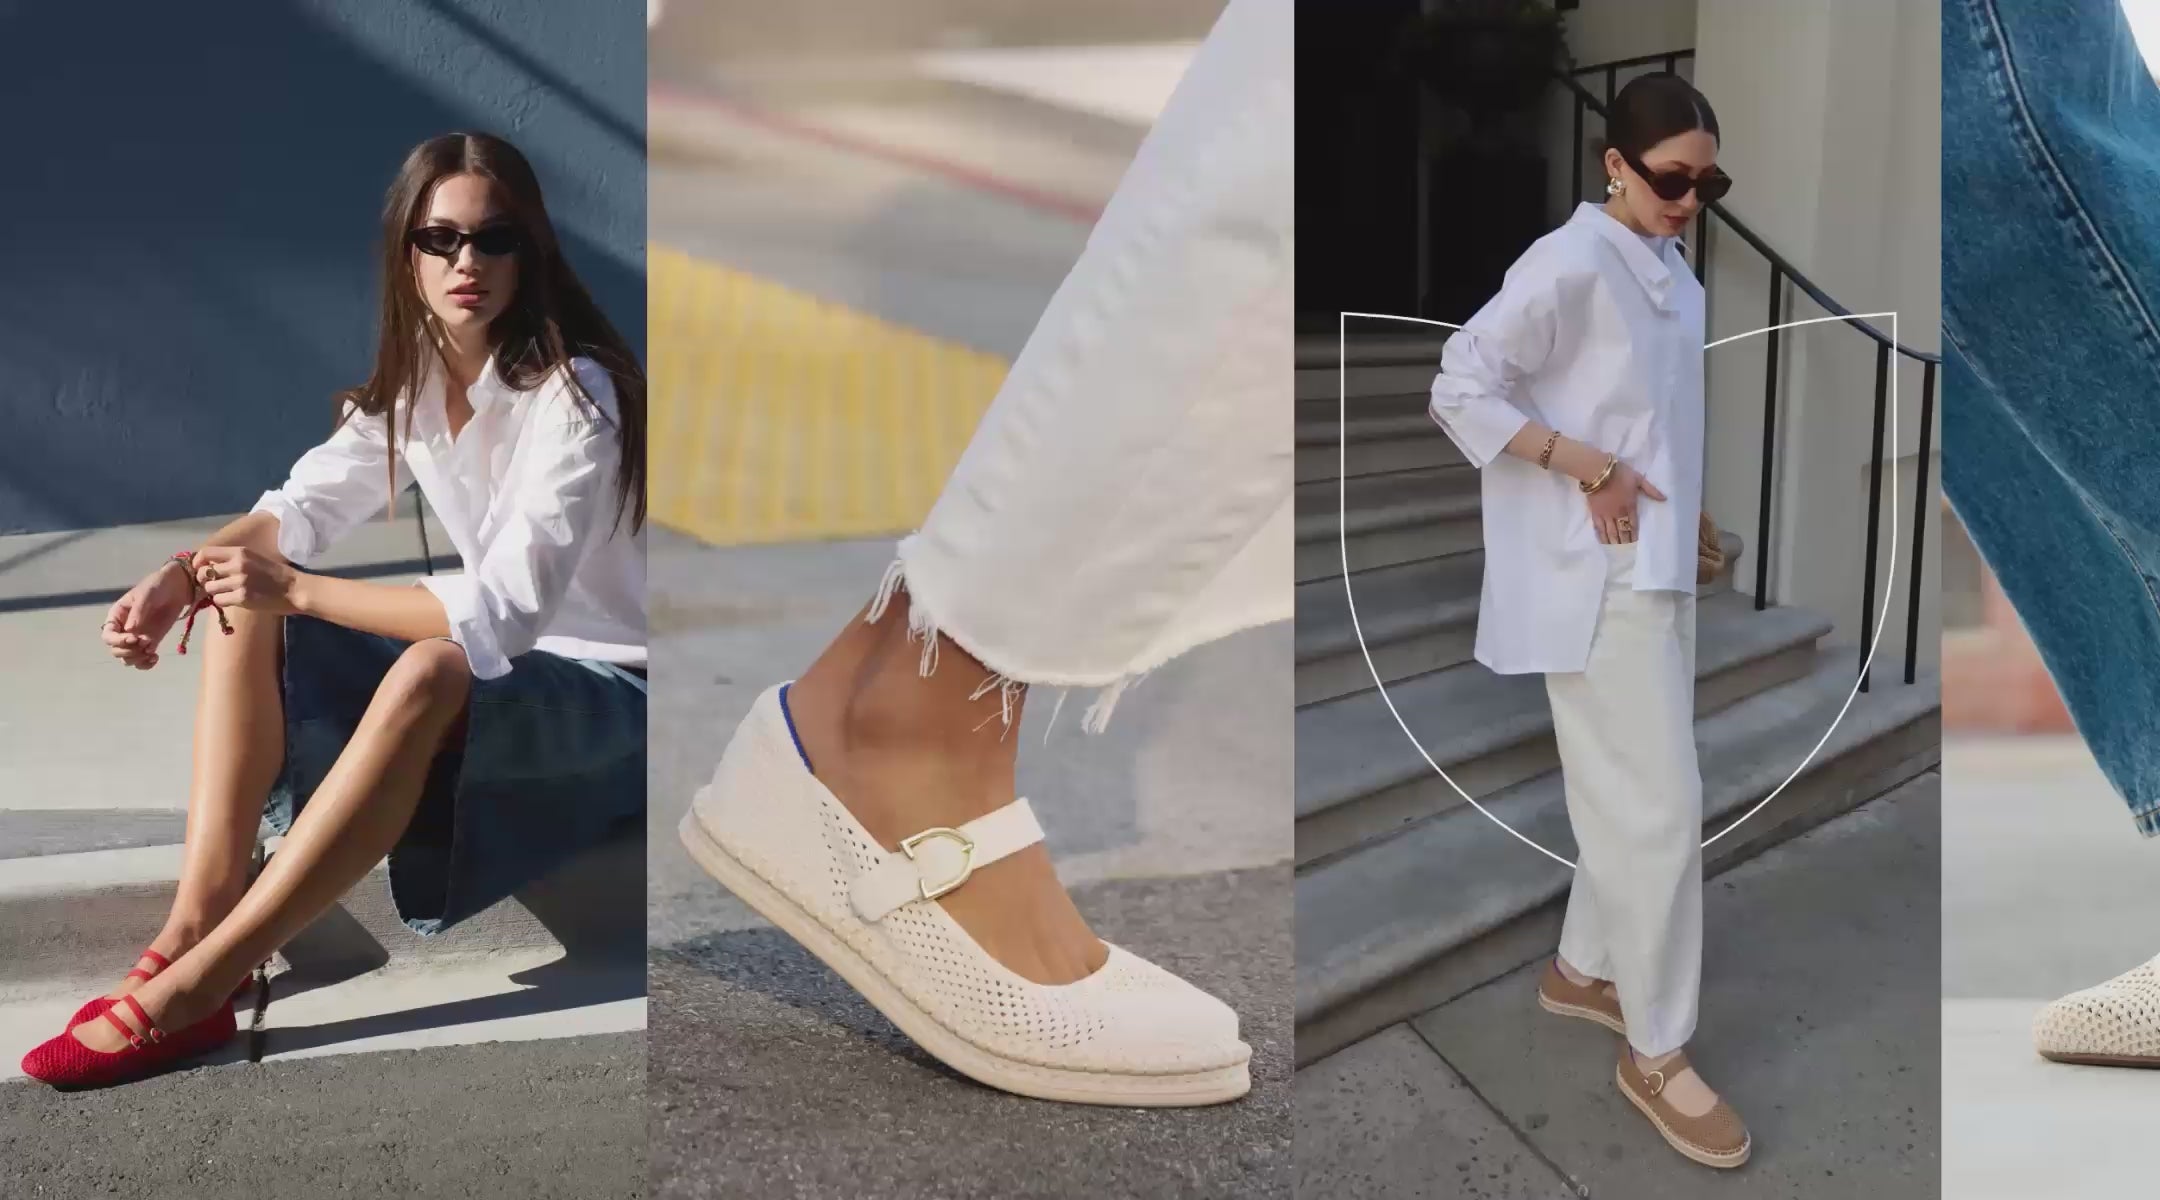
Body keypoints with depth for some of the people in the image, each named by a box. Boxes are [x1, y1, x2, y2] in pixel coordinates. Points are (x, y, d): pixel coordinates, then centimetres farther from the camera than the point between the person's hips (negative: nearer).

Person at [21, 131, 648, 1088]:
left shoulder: (574, 395, -22)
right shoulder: (414, 375, 2)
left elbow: (502, 611, -30)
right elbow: (305, 504, 3)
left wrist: (297, 589, -25)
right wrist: (180, 574, -16)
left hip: (607, 690, -8)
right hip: (500, 654, 8)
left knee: (428, 674, -39)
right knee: (241, 611, -7)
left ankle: (195, 987, -33)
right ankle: (197, 921, -19)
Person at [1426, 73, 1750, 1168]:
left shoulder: (1667, 269, 11)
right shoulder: (1571, 265, -16)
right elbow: (1460, 385, -20)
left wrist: (1682, 511, 13)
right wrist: (1587, 469, -21)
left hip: (1656, 568, 9)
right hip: (1600, 579, -9)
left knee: (1626, 793, 17)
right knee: (1661, 803, -7)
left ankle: (1582, 969, 35)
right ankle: (1656, 1053, 5)